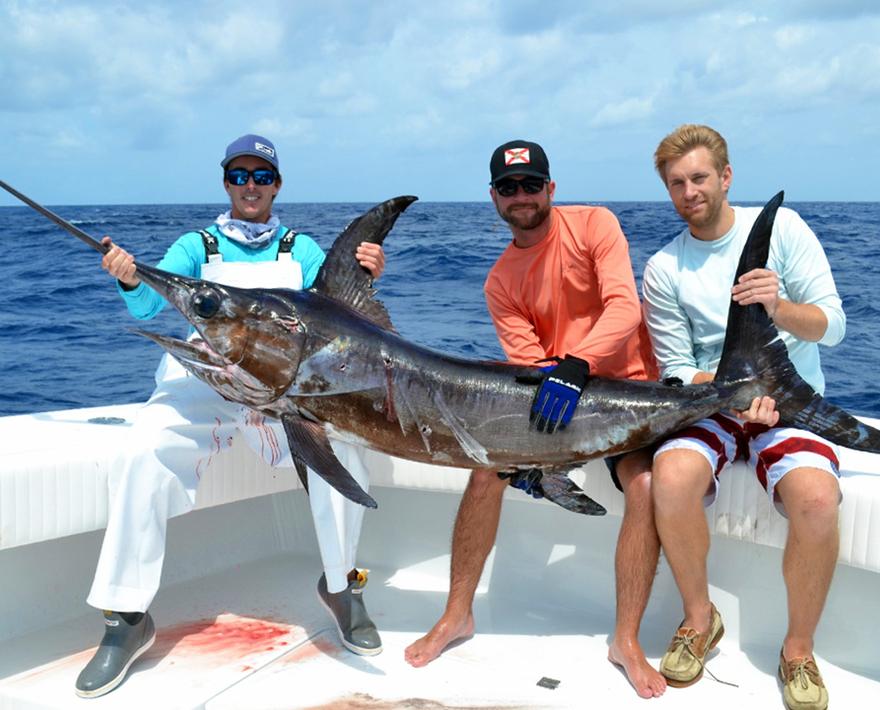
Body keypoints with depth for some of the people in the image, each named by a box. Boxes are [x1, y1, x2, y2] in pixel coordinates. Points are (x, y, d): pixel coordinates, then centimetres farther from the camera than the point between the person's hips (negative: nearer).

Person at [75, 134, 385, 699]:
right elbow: (151, 303, -2)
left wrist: (363, 277, -22)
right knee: (146, 459, -28)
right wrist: (130, 281, -26)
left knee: (338, 446, -28)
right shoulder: (198, 246, 13)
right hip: (201, 379, 0)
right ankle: (126, 616, -15)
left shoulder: (300, 248, 15)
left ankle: (341, 585, -5)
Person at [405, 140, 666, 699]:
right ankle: (458, 615, 3)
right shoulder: (501, 282, -1)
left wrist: (574, 367, -38)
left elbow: (624, 307, -24)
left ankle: (627, 640, -10)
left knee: (646, 486, -26)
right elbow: (527, 363, -7)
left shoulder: (594, 225, -10)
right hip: (552, 391, 3)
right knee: (488, 466, -15)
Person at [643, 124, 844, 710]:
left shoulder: (781, 226, 0)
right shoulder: (664, 270, 1)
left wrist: (778, 308, -25)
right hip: (711, 404, 1)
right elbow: (678, 371, 0)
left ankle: (799, 649, -6)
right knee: (671, 479, -32)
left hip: (791, 400, -1)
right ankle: (700, 618, -4)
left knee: (815, 499, -32)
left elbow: (833, 326, -4)